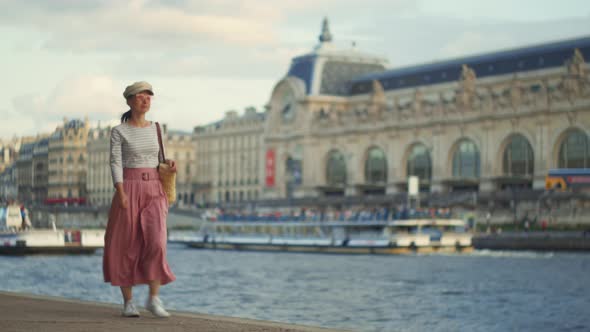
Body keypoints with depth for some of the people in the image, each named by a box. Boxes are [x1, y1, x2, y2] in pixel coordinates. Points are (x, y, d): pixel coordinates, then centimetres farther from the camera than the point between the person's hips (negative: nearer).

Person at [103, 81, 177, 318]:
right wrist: (121, 193, -20)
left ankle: (154, 299, -7)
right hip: (129, 191, -3)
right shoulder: (119, 131, -1)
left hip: (154, 192, 3)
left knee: (156, 242, -14)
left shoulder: (154, 129, 13)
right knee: (127, 246, -1)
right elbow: (115, 163, -8)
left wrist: (169, 165, -2)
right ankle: (128, 302, 9)